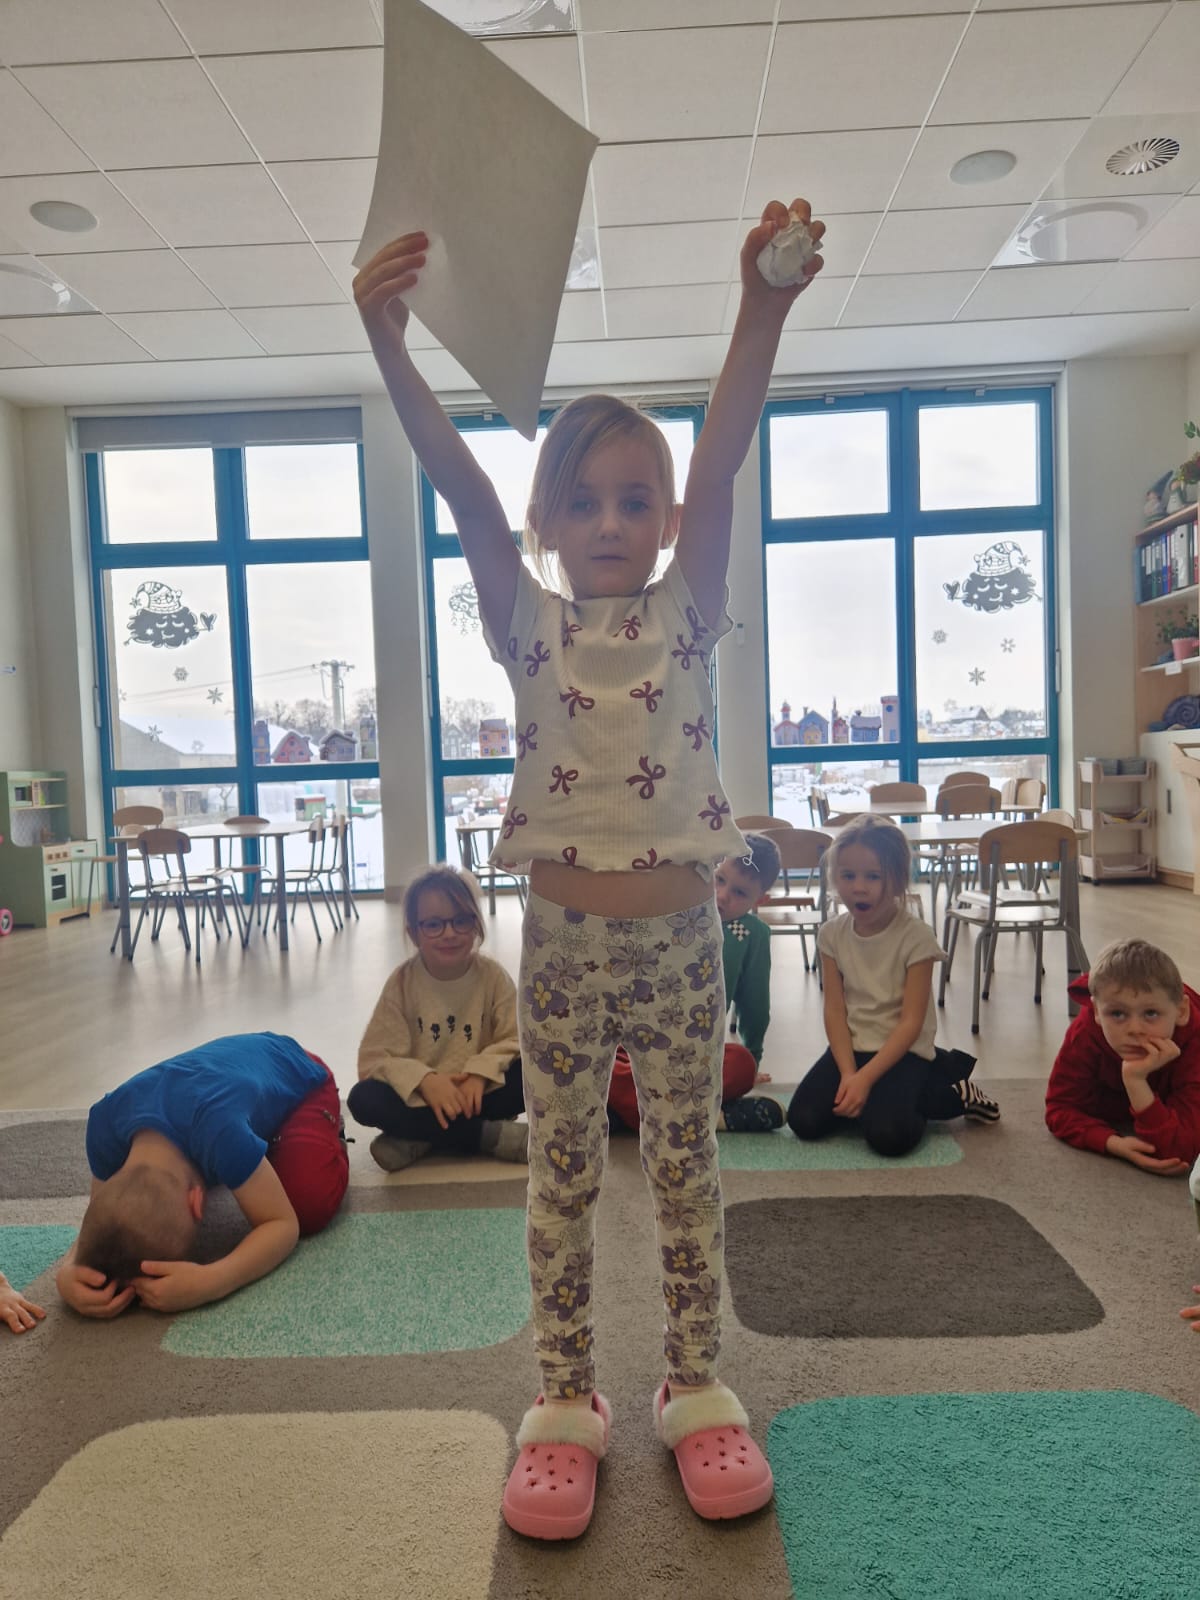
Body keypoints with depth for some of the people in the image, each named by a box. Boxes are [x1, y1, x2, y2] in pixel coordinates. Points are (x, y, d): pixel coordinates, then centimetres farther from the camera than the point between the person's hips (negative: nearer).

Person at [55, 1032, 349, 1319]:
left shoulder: (220, 1133, -49)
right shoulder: (106, 1126, -32)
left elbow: (284, 1224, -37)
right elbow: (98, 1222, -18)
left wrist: (209, 1282, -55)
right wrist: (69, 1273, -42)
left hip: (298, 1079, -5)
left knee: (309, 1207, -24)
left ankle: (330, 1139, 8)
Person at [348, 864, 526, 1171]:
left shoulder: (492, 975, -8)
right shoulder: (402, 981, -10)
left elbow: (515, 1040, -11)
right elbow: (375, 1058, -14)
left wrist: (480, 1073, -30)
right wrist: (425, 1080, -31)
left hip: (476, 1091, 0)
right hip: (420, 1095, 0)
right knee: (362, 1098, -29)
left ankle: (420, 1139, -24)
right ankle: (490, 1135, -26)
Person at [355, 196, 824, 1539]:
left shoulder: (685, 617, 1)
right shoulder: (529, 627, 1)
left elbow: (719, 468, -14)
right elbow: (459, 486, -13)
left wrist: (762, 311, -26)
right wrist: (389, 345, -25)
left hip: (680, 937, 0)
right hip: (561, 939, 0)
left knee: (686, 1169, 12)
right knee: (561, 1176, 12)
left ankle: (696, 1388, 31)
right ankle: (565, 1401, 30)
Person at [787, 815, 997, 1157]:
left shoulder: (915, 936, -16)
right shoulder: (832, 935, -3)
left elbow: (911, 1021, -16)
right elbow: (835, 1010, -4)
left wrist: (865, 1077, -23)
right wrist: (848, 1073, -17)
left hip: (903, 1050, -4)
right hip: (851, 1047, 5)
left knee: (887, 1135, -26)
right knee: (804, 1120, -12)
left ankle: (952, 1094, 5)